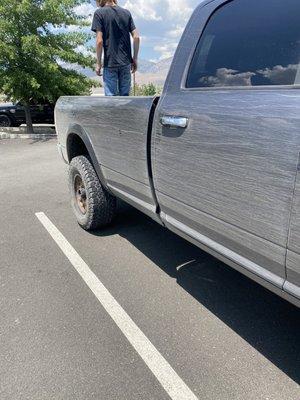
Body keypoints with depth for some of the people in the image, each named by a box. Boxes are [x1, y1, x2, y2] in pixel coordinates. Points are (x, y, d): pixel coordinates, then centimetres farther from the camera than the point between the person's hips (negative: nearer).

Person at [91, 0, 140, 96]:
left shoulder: (99, 13, -3)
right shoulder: (126, 12, 9)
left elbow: (99, 41, -10)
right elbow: (136, 37, 4)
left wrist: (98, 63, -3)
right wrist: (135, 59, 11)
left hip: (110, 63, -4)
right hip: (126, 61, 4)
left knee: (111, 96, 1)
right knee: (125, 96, 10)